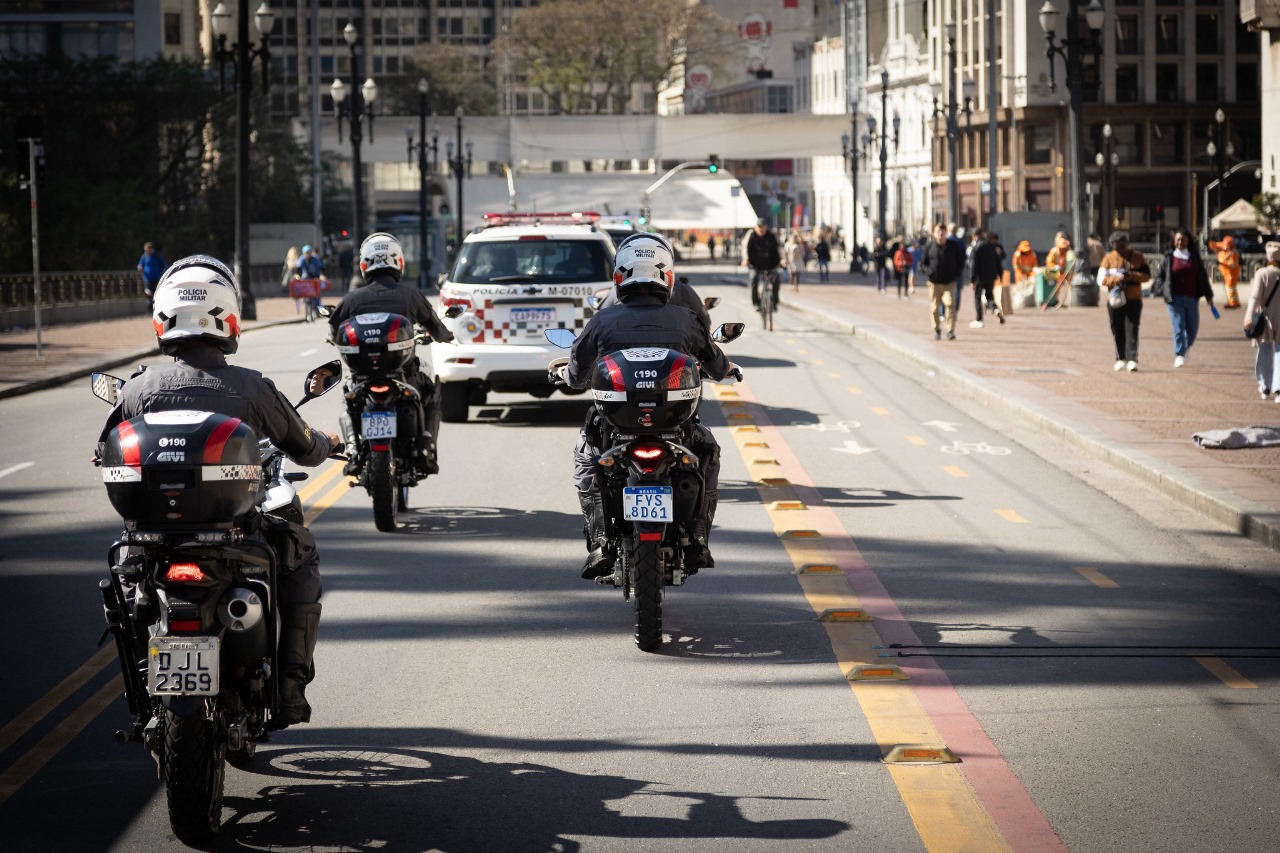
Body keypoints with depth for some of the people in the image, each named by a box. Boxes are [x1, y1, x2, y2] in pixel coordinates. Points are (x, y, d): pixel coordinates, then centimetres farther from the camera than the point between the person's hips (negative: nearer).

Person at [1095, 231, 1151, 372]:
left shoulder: (1137, 257, 5)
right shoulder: (1109, 258, 3)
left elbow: (1147, 275, 3)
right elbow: (1101, 279, -4)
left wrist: (1132, 276, -15)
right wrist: (1117, 278, -21)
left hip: (1133, 299, -1)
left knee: (1132, 330, -10)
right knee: (1118, 331, 5)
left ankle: (1132, 360, -15)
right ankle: (1121, 359, 18)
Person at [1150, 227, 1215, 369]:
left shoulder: (1194, 257, 9)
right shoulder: (1168, 258, 3)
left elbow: (1203, 277, 13)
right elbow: (1159, 276, 8)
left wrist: (1208, 296, 11)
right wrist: (1164, 291, -7)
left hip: (1191, 298, 3)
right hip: (1175, 298, -3)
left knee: (1193, 328, 6)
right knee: (1179, 327, -10)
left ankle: (1187, 346, 34)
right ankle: (1179, 355, -7)